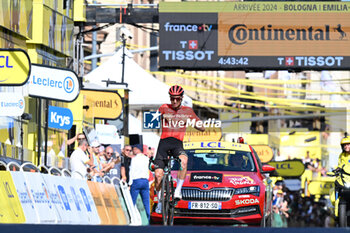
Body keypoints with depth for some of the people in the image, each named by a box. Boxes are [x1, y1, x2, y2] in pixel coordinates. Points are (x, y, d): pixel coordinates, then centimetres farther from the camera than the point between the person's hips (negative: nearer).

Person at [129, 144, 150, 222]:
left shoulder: (134, 159, -3)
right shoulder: (146, 159, 11)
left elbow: (132, 171, -6)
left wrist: (130, 183, -5)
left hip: (136, 181, -5)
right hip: (145, 181, 5)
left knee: (132, 202, -2)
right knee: (146, 203, 4)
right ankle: (147, 220, 3)